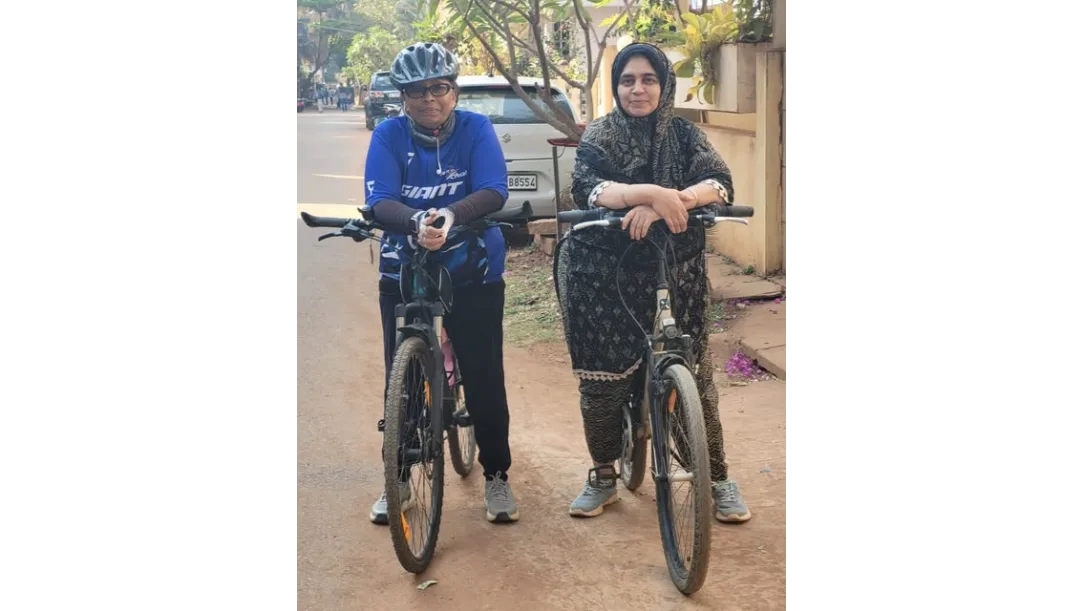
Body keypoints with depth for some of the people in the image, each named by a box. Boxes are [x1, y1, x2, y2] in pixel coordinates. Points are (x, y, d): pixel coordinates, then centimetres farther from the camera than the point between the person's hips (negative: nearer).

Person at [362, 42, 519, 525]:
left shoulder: (475, 129, -6)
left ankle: (496, 475, 19)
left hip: (473, 269, -1)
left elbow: (494, 193, -18)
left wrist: (450, 215, -36)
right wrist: (417, 221, -38)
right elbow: (379, 202, -17)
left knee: (484, 375, 2)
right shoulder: (389, 135, -6)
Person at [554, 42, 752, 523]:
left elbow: (720, 184, -13)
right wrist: (650, 192, -34)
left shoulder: (683, 134, 4)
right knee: (603, 380, 3)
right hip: (604, 276, 0)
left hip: (674, 274, 1)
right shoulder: (599, 136, 1)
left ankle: (718, 480, 16)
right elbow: (586, 190, -18)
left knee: (694, 375, 0)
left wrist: (663, 205, -30)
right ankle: (603, 477, 24)